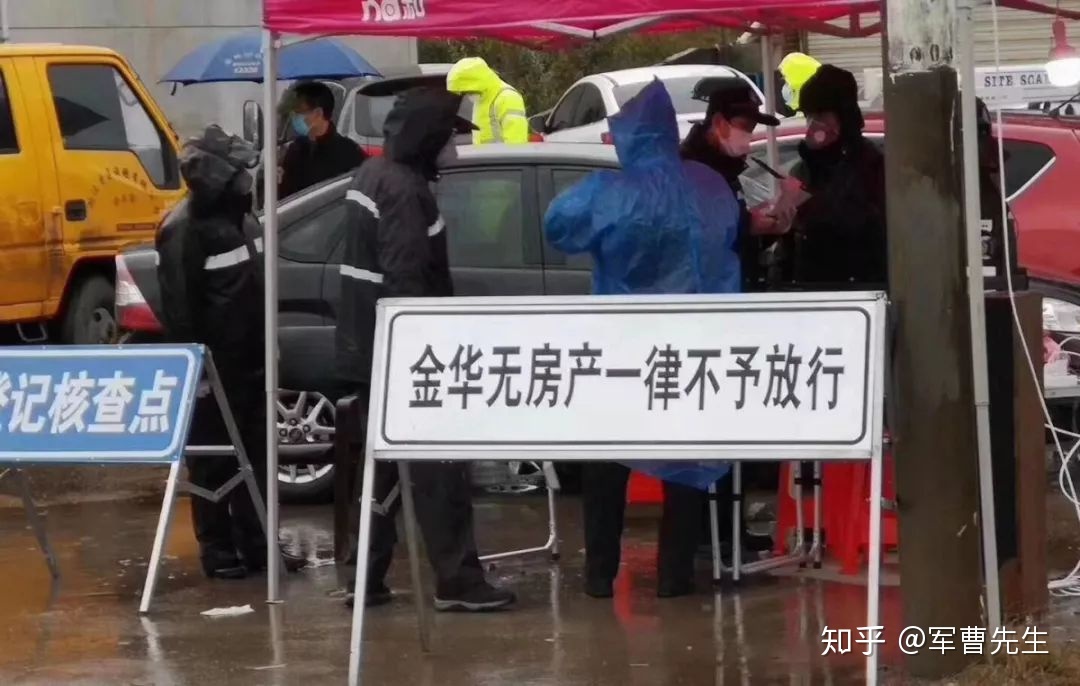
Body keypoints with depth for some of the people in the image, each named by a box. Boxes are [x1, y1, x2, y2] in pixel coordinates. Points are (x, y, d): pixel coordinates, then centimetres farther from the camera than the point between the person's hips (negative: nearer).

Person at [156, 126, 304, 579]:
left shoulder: (238, 217, 13)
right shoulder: (184, 229, -16)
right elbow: (179, 305, -19)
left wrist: (266, 348, 19)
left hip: (248, 361, 9)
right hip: (212, 366, -9)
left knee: (256, 453, 11)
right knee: (214, 459, -1)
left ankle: (258, 543, 17)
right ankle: (218, 549, 5)